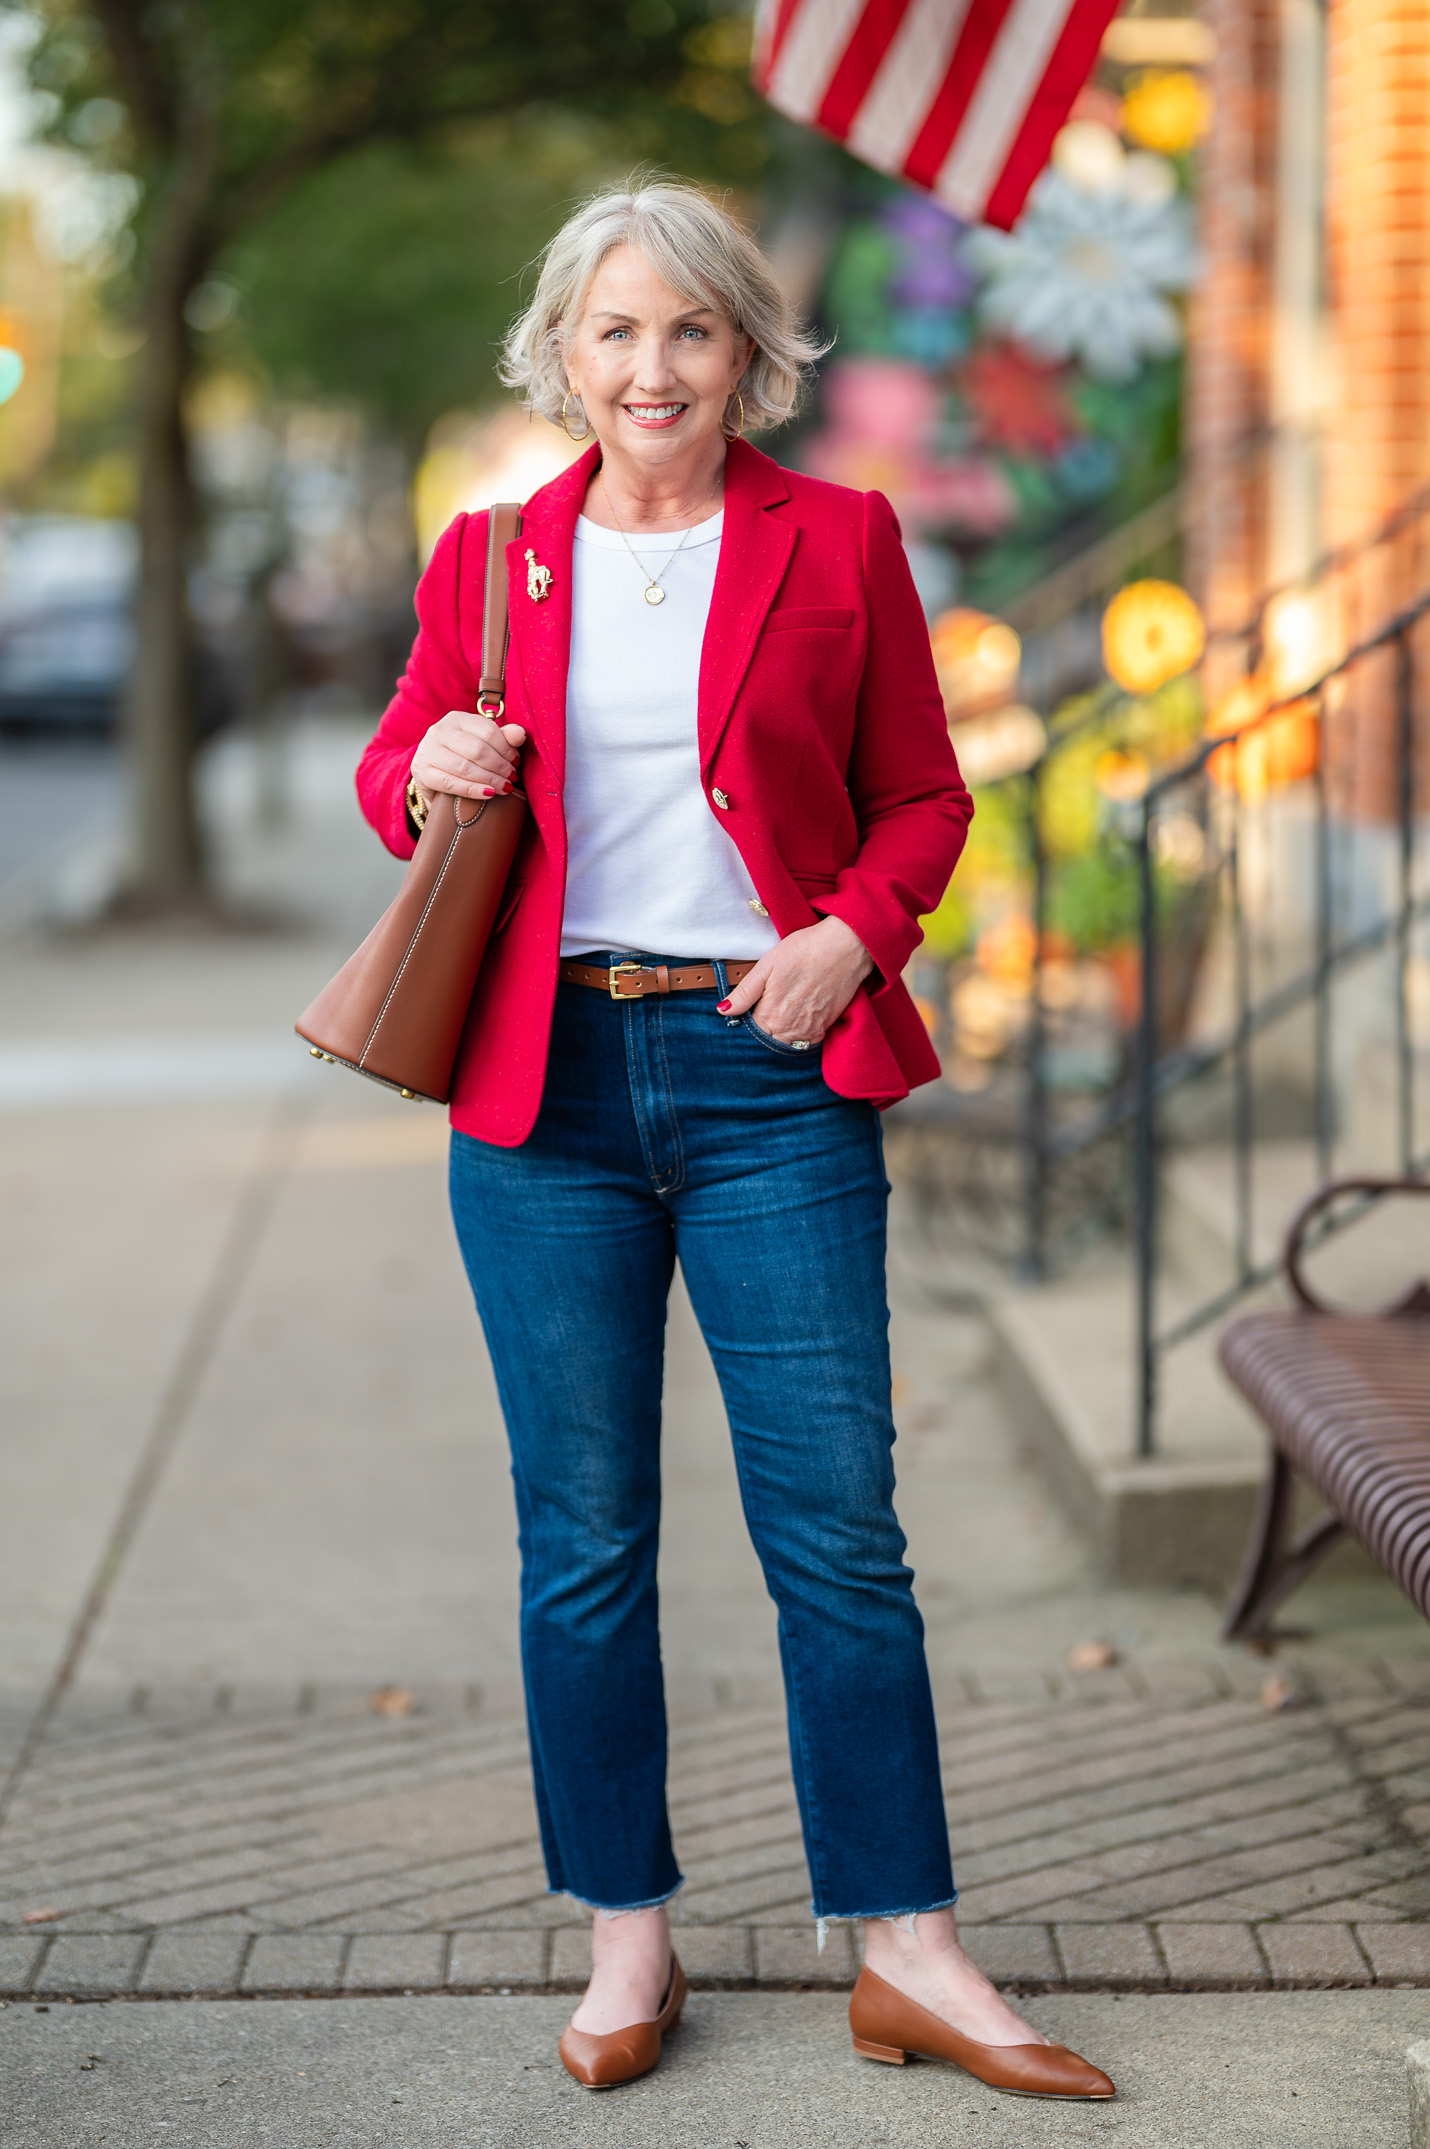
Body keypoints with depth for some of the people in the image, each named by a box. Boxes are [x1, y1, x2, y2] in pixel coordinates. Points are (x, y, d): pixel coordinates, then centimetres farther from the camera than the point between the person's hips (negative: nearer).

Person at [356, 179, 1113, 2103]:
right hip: (545, 1078, 2)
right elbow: (398, 766, 18)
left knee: (838, 1528, 0)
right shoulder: (490, 556, 8)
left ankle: (908, 1953, 11)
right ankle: (628, 1938, 20)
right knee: (582, 1534, 7)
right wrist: (428, 778, -5)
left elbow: (921, 793, 9)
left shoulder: (838, 542, 5)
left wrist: (854, 935, -9)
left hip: (770, 1071, -1)